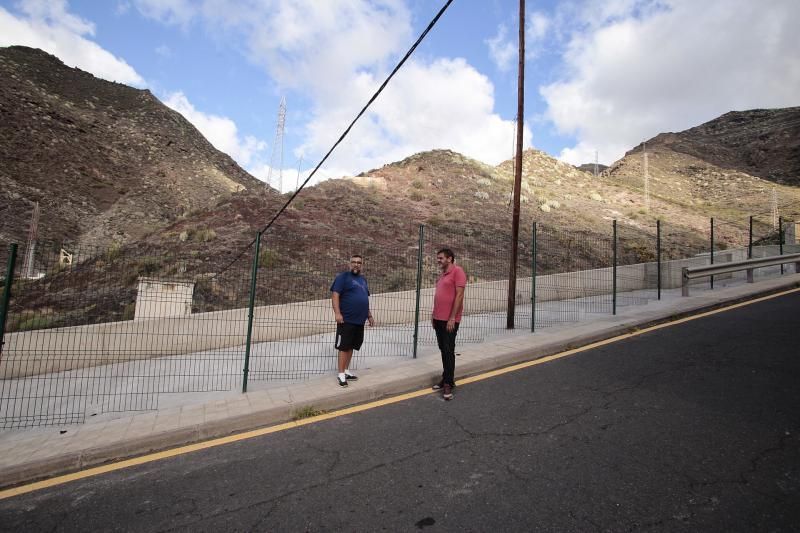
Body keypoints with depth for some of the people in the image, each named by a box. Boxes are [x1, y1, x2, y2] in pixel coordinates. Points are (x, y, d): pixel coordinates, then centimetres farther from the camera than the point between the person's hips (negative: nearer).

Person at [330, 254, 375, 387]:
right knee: (343, 347, -1)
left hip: (359, 320, 7)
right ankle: (341, 374, 8)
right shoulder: (343, 276, -5)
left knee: (351, 346, 14)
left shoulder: (363, 279, 17)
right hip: (346, 320, -7)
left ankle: (347, 371, 25)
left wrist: (369, 316, 22)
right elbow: (335, 295, -12)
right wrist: (337, 313, -21)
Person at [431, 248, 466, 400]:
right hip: (438, 319, 8)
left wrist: (452, 318, -19)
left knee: (449, 351, -3)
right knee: (443, 350, 13)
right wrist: (433, 314, 15)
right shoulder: (442, 275, 16)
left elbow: (459, 295, -16)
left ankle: (448, 383, 6)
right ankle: (447, 378, 24)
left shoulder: (457, 271, -10)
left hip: (449, 320, -8)